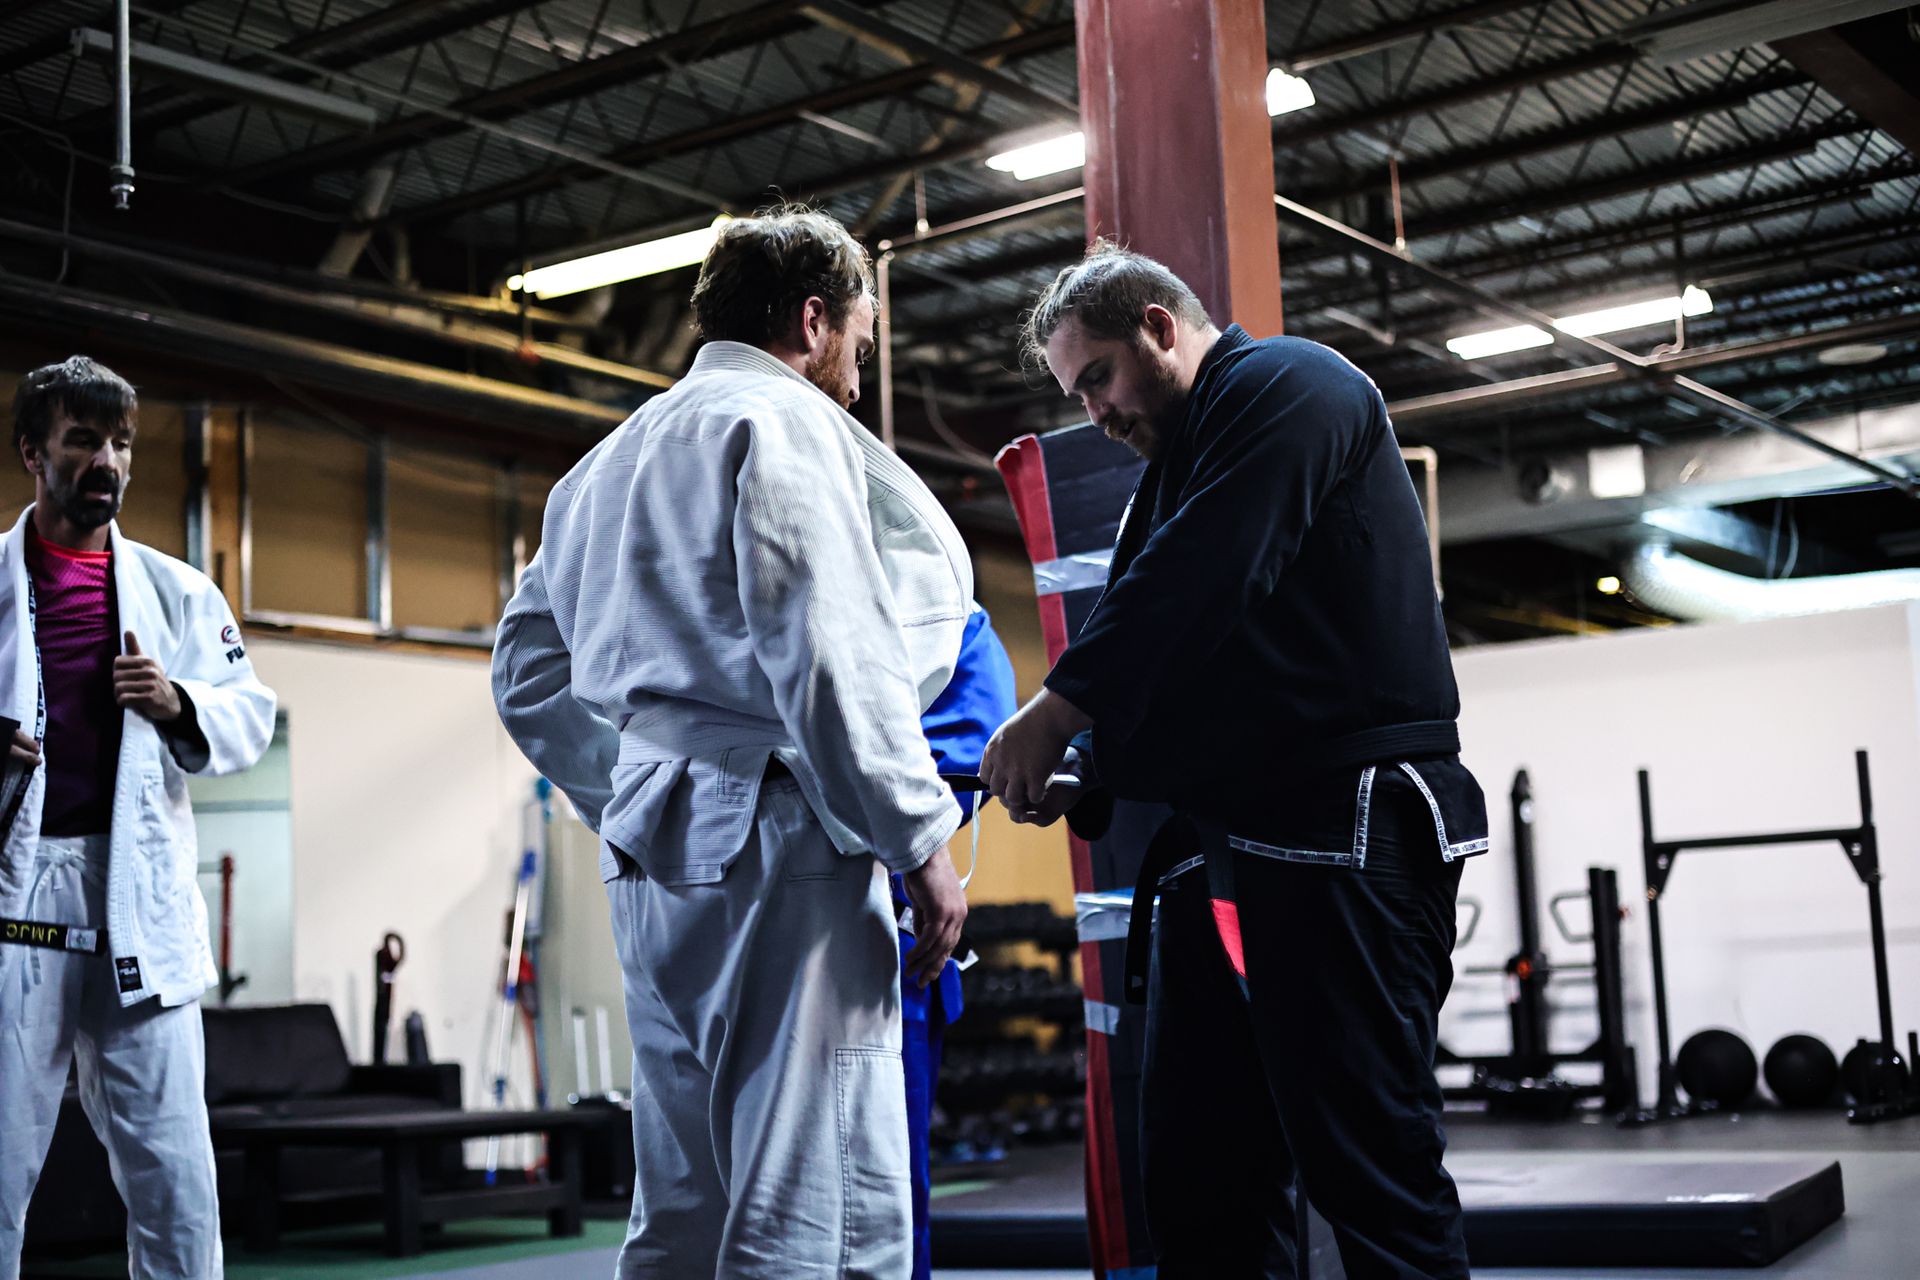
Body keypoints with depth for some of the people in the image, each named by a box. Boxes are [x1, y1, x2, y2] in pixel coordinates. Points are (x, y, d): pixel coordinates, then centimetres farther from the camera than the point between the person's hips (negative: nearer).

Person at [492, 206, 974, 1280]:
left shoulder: (612, 459, 22)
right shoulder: (784, 424, -5)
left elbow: (529, 673, 24)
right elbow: (827, 657, -16)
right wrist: (922, 841, -11)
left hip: (654, 864, 9)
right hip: (780, 842, -9)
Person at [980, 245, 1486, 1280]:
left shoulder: (1286, 386, -3)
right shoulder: (1176, 459, 24)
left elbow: (1197, 576, -18)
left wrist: (1059, 709, -14)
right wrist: (1081, 778, 7)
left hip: (1339, 833, -10)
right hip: (1214, 844, 10)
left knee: (1368, 1164, -8)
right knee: (1198, 1172, 9)